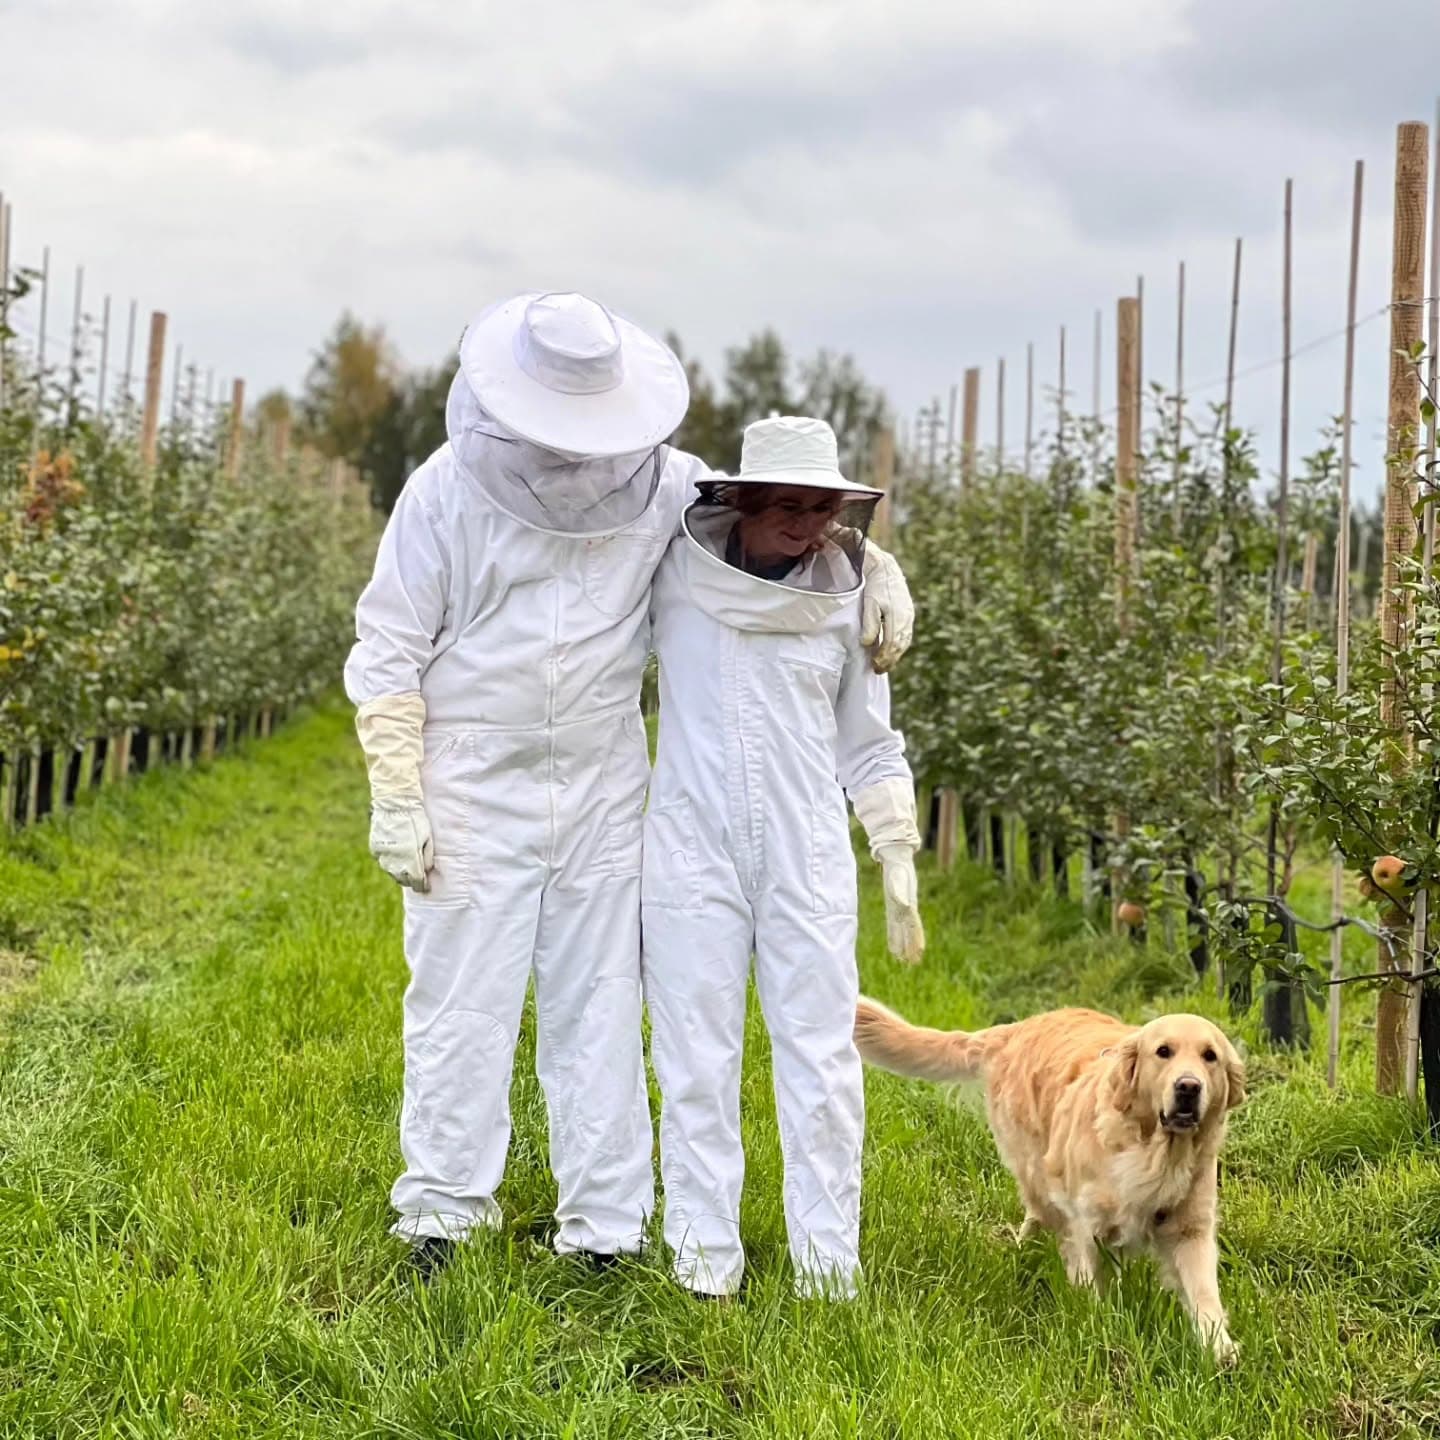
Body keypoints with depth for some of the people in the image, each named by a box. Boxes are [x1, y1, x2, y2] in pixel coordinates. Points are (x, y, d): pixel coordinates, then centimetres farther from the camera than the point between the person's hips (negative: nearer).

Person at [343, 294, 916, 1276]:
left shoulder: (655, 482, -1)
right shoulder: (448, 491, -8)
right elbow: (390, 651, -5)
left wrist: (877, 566, 0)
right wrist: (395, 797, -10)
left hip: (602, 789, 3)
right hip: (472, 789, -3)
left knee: (601, 1010, 7)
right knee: (462, 1008, 0)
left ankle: (607, 1229, 16)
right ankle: (442, 1216, 12)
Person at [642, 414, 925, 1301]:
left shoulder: (844, 601, 5)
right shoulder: (677, 571, 0)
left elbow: (870, 747, 13)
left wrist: (900, 865, 10)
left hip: (809, 855, 1)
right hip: (693, 851, -1)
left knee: (822, 1055, 0)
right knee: (697, 1058, 2)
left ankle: (828, 1259, 9)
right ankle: (705, 1254, 12)